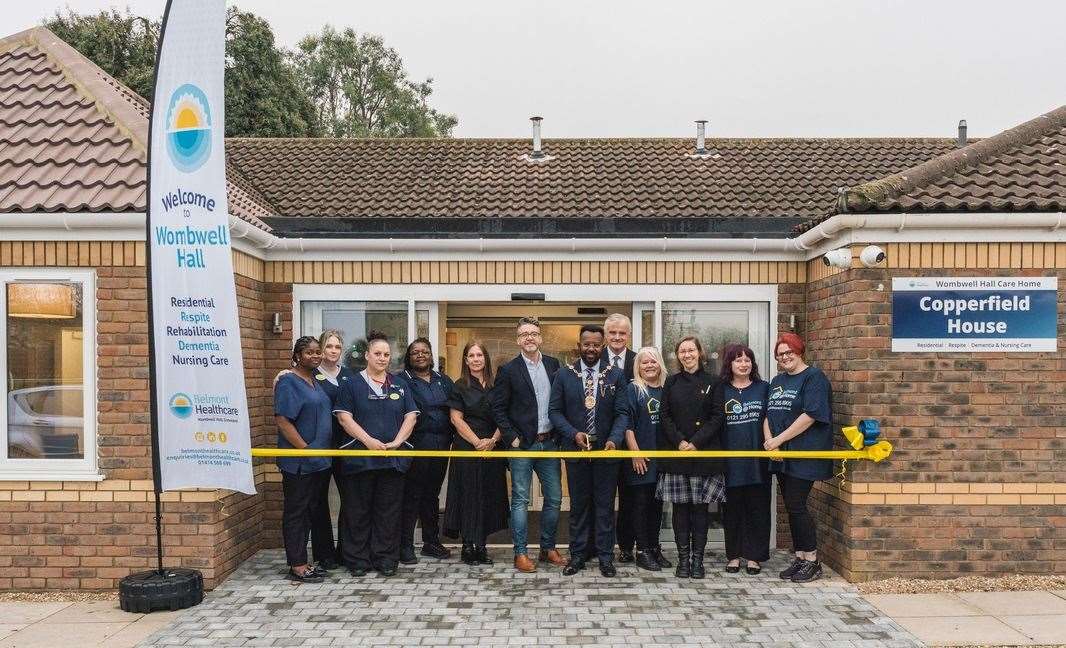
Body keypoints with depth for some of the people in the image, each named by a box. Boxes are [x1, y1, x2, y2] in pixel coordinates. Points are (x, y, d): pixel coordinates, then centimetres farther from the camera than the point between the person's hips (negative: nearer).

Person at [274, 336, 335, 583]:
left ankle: (302, 562, 22)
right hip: (298, 461, -8)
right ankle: (296, 566, 8)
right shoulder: (289, 382, -11)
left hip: (318, 461, 8)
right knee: (295, 512, 1)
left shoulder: (316, 382, 14)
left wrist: (325, 450, 14)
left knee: (307, 511, 14)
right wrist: (305, 449, -20)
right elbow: (282, 420, -19)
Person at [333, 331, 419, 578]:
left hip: (393, 459, 2)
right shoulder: (352, 385, 4)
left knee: (389, 511, 6)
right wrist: (368, 440, -14)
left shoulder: (399, 386, 13)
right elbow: (344, 417, -4)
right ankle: (357, 559, 14)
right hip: (360, 458, -2)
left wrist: (397, 441, -6)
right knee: (358, 511, 4)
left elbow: (411, 416, 8)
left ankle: (386, 558, 15)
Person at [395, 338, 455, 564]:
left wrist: (450, 436, 6)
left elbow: (453, 410, 16)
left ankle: (432, 542, 23)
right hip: (415, 445, -5)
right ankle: (405, 546, 5)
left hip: (440, 445, 5)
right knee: (411, 495, -3)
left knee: (432, 494, 14)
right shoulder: (401, 380, -1)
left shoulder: (443, 381, 15)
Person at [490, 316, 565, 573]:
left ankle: (548, 547, 23)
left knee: (554, 498, 9)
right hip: (522, 445, -4)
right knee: (520, 500, 2)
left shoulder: (553, 365, 7)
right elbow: (498, 408, -3)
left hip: (549, 443, 4)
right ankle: (520, 553, 11)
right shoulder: (508, 370, -3)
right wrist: (512, 437, -9)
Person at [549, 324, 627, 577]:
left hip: (606, 450, 0)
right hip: (575, 449, 1)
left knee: (606, 506, 6)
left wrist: (614, 439, -16)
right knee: (578, 505, 10)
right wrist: (574, 434, -13)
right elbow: (555, 411, 1)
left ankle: (605, 556, 15)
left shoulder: (616, 375, 0)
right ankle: (577, 555, 19)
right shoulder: (564, 375, 2)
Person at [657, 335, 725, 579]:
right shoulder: (672, 382, 9)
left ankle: (697, 559, 9)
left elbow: (717, 416, -1)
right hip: (675, 452, 2)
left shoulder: (711, 382, 4)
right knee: (680, 506, 3)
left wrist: (696, 442, -11)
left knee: (700, 506, 1)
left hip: (704, 452, -1)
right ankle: (683, 558, 11)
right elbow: (664, 416, 5)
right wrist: (679, 442, -8)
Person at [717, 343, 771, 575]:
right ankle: (734, 555, 17)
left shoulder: (764, 388, 6)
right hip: (730, 459, 0)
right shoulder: (721, 390, 5)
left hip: (757, 459, 0)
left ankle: (754, 556, 15)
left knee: (757, 508, 5)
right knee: (732, 509, 7)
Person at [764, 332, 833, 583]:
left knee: (795, 505, -8)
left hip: (804, 454, -7)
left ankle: (812, 561, 5)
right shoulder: (777, 381, 18)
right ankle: (799, 558, 19)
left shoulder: (814, 377, -7)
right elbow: (768, 414, 15)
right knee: (792, 506, 10)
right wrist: (769, 440, -3)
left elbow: (810, 415, -17)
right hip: (781, 456, 7)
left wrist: (779, 439, -16)